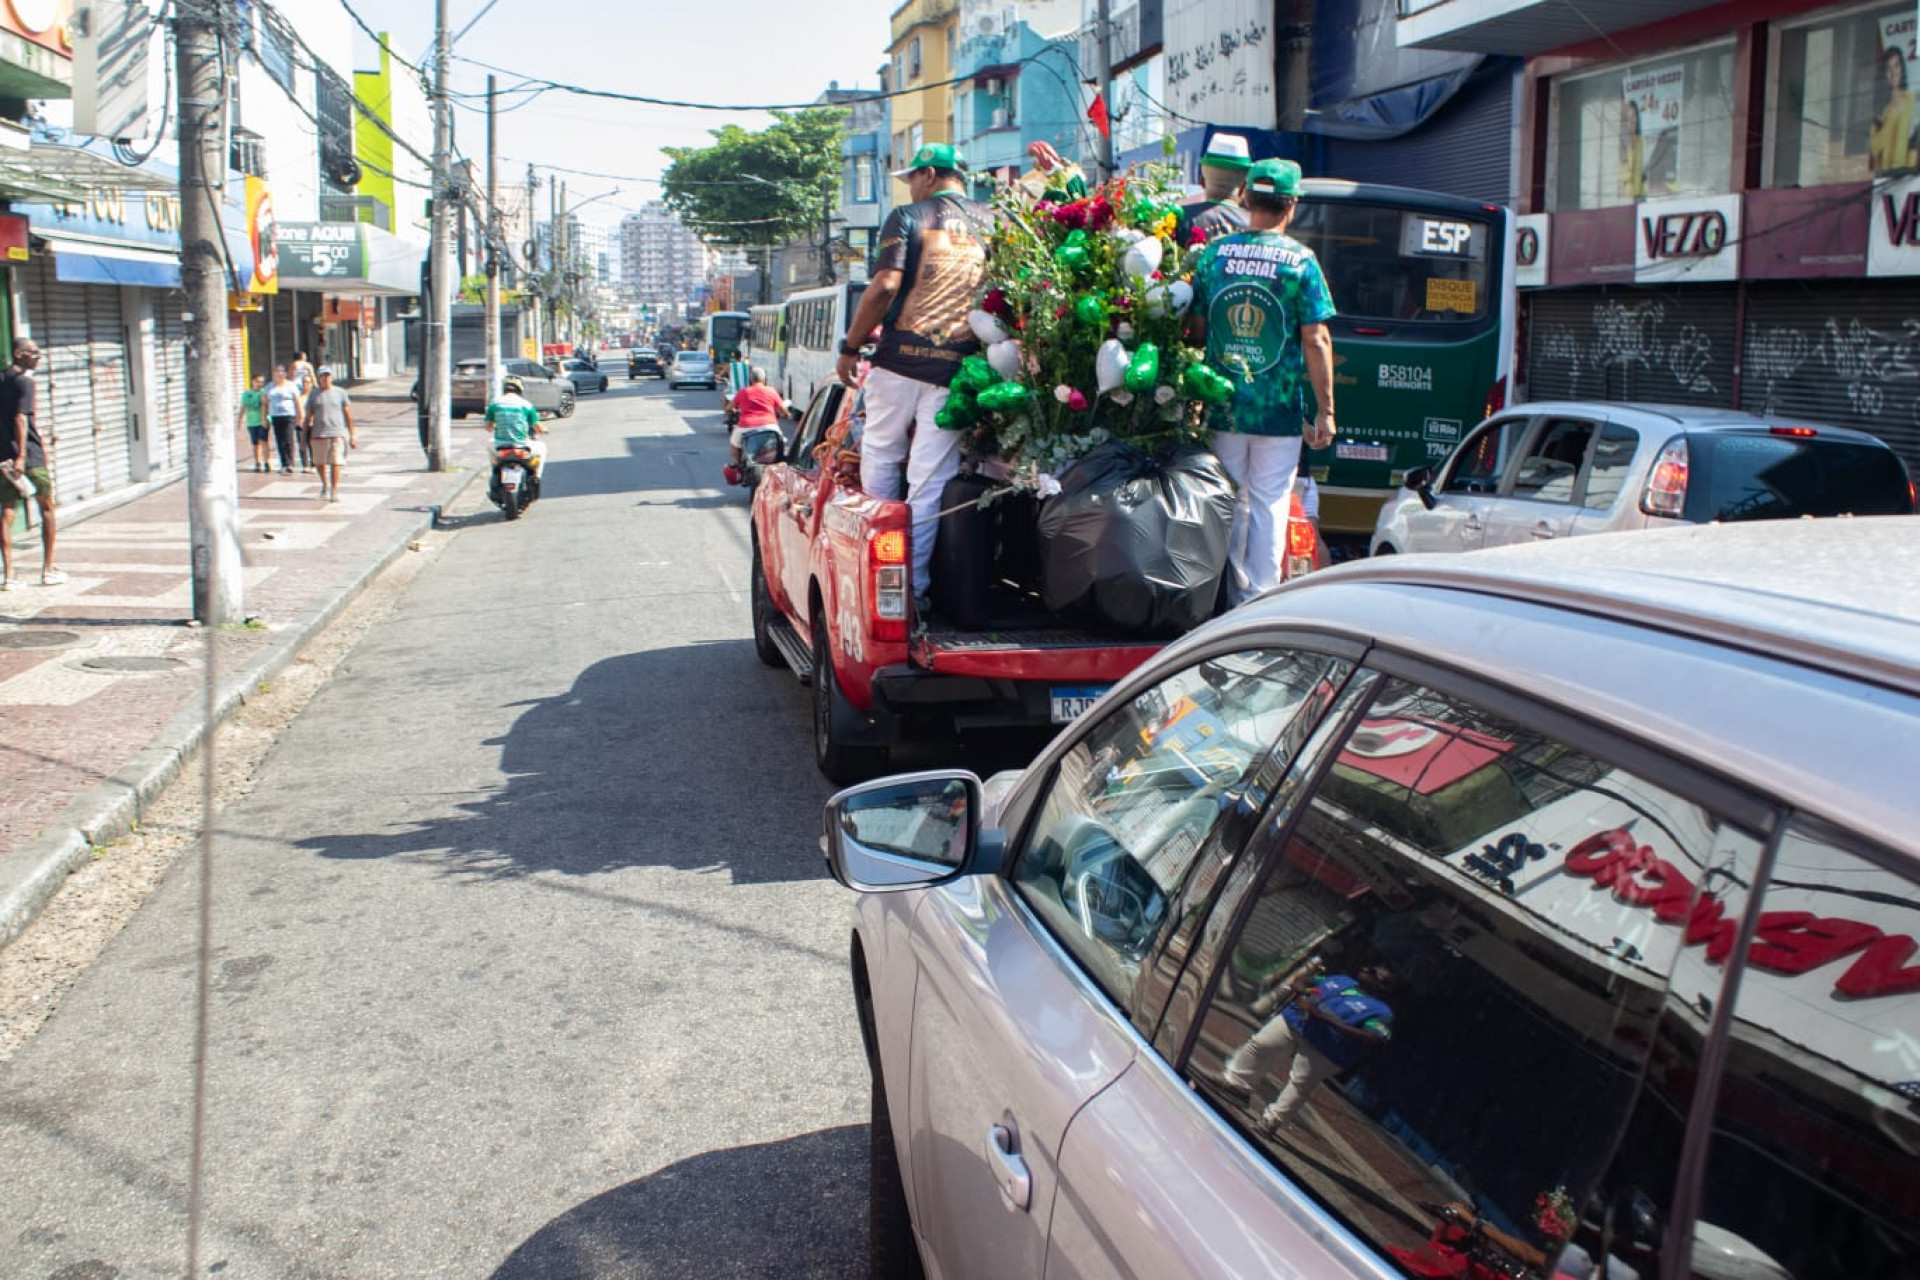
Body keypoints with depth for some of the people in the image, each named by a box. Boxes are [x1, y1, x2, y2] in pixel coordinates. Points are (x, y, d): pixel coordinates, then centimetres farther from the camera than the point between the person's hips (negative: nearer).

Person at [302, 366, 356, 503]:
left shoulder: (340, 393, 6)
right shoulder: (314, 394, 8)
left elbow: (348, 414, 8)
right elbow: (309, 416, 11)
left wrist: (352, 435, 5)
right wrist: (306, 435, 7)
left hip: (337, 433, -2)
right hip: (319, 434, 2)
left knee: (335, 463, -9)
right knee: (320, 463, 10)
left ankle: (334, 491, -4)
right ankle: (325, 486, 33)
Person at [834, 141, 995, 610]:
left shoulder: (908, 218, 0)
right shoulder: (992, 222, 12)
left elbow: (885, 286, -10)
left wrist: (850, 347, -2)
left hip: (900, 360, -2)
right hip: (958, 371, 3)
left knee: (881, 458, 14)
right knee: (932, 478, 3)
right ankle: (913, 584, 3)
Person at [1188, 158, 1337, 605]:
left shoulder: (1213, 254, 2)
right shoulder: (1299, 260, -7)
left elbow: (1197, 329, 7)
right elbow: (1316, 339, -9)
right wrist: (1325, 411, -5)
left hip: (1223, 406, 3)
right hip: (1279, 411, -3)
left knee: (1231, 504, 13)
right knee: (1269, 506, 4)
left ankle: (1233, 601, 20)